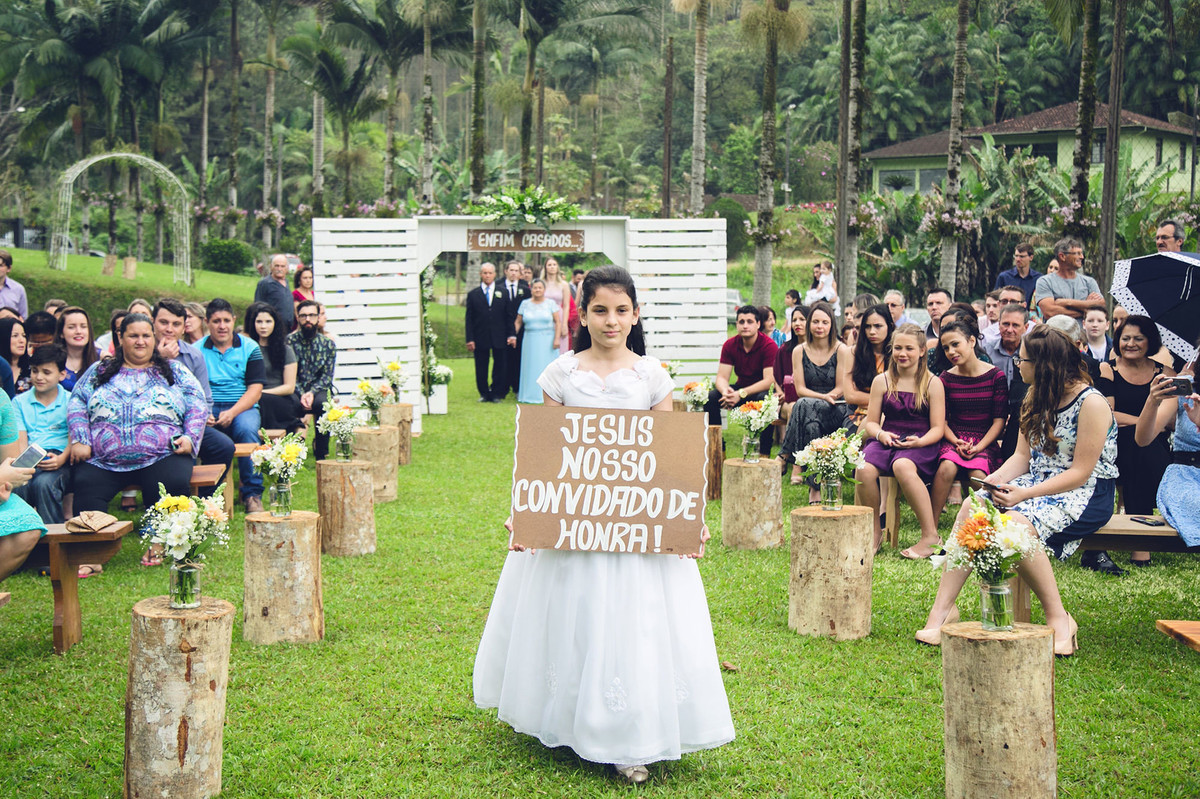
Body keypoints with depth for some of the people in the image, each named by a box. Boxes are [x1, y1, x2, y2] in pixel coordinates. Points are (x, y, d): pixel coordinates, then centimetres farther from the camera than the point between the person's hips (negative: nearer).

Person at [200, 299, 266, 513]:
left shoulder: (249, 348, 8)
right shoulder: (197, 350, 10)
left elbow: (255, 389, 0)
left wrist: (232, 413, -16)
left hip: (242, 408, 0)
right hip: (208, 409, 0)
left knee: (247, 429, -35)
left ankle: (252, 494, -25)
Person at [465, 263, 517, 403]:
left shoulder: (503, 292, 8)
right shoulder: (473, 294, 6)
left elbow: (509, 316, 8)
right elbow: (469, 318, 3)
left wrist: (512, 334, -1)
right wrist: (470, 339, -4)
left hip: (499, 338, 0)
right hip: (480, 337, 0)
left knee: (500, 366, 2)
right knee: (481, 368, 5)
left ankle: (497, 394, 12)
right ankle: (484, 394, 16)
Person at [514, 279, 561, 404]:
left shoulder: (551, 303, 3)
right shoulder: (525, 303, 8)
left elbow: (558, 322, -2)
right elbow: (518, 322, 9)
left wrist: (556, 339, -12)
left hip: (547, 340, -2)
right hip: (530, 341, 2)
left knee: (546, 367, -1)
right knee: (531, 367, 0)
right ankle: (531, 394, 4)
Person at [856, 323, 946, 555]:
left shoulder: (932, 384, 5)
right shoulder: (881, 381, 13)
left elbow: (938, 428, 1)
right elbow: (871, 422, 13)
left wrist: (920, 441, -19)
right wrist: (881, 434, -11)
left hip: (921, 444, -3)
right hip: (887, 440, 3)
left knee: (902, 466, -39)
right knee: (864, 469, -31)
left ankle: (931, 536, -30)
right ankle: (874, 530, -9)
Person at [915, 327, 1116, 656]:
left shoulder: (1091, 403, -14)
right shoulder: (1036, 399, 12)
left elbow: (1081, 472, -16)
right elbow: (1022, 456, 12)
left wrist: (1026, 494, -23)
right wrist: (994, 480, -8)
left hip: (1085, 494, -8)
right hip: (1037, 484, 8)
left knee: (1015, 524, -34)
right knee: (971, 508, -17)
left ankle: (1059, 619, -20)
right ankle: (941, 611, -19)